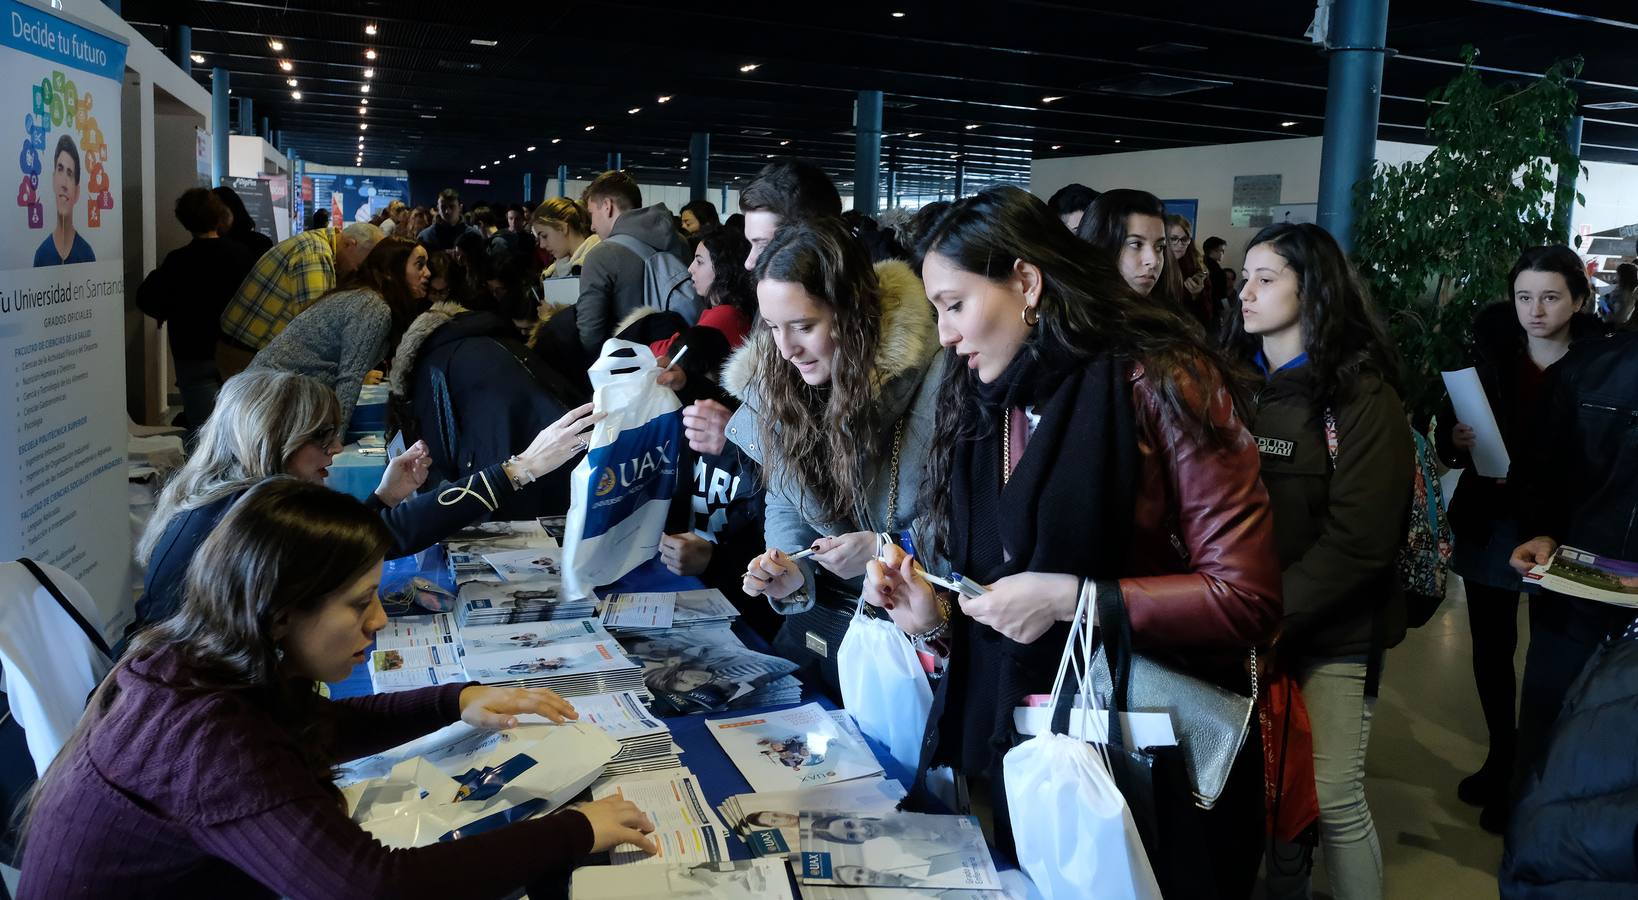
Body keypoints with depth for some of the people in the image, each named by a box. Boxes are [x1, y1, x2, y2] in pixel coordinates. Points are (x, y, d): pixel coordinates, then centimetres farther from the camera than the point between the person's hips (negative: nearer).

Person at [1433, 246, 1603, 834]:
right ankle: (1503, 759, 32)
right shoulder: (1490, 350, 0)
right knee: (1491, 647, 13)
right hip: (1489, 523, 3)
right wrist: (1456, 439, -20)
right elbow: (1445, 429, 2)